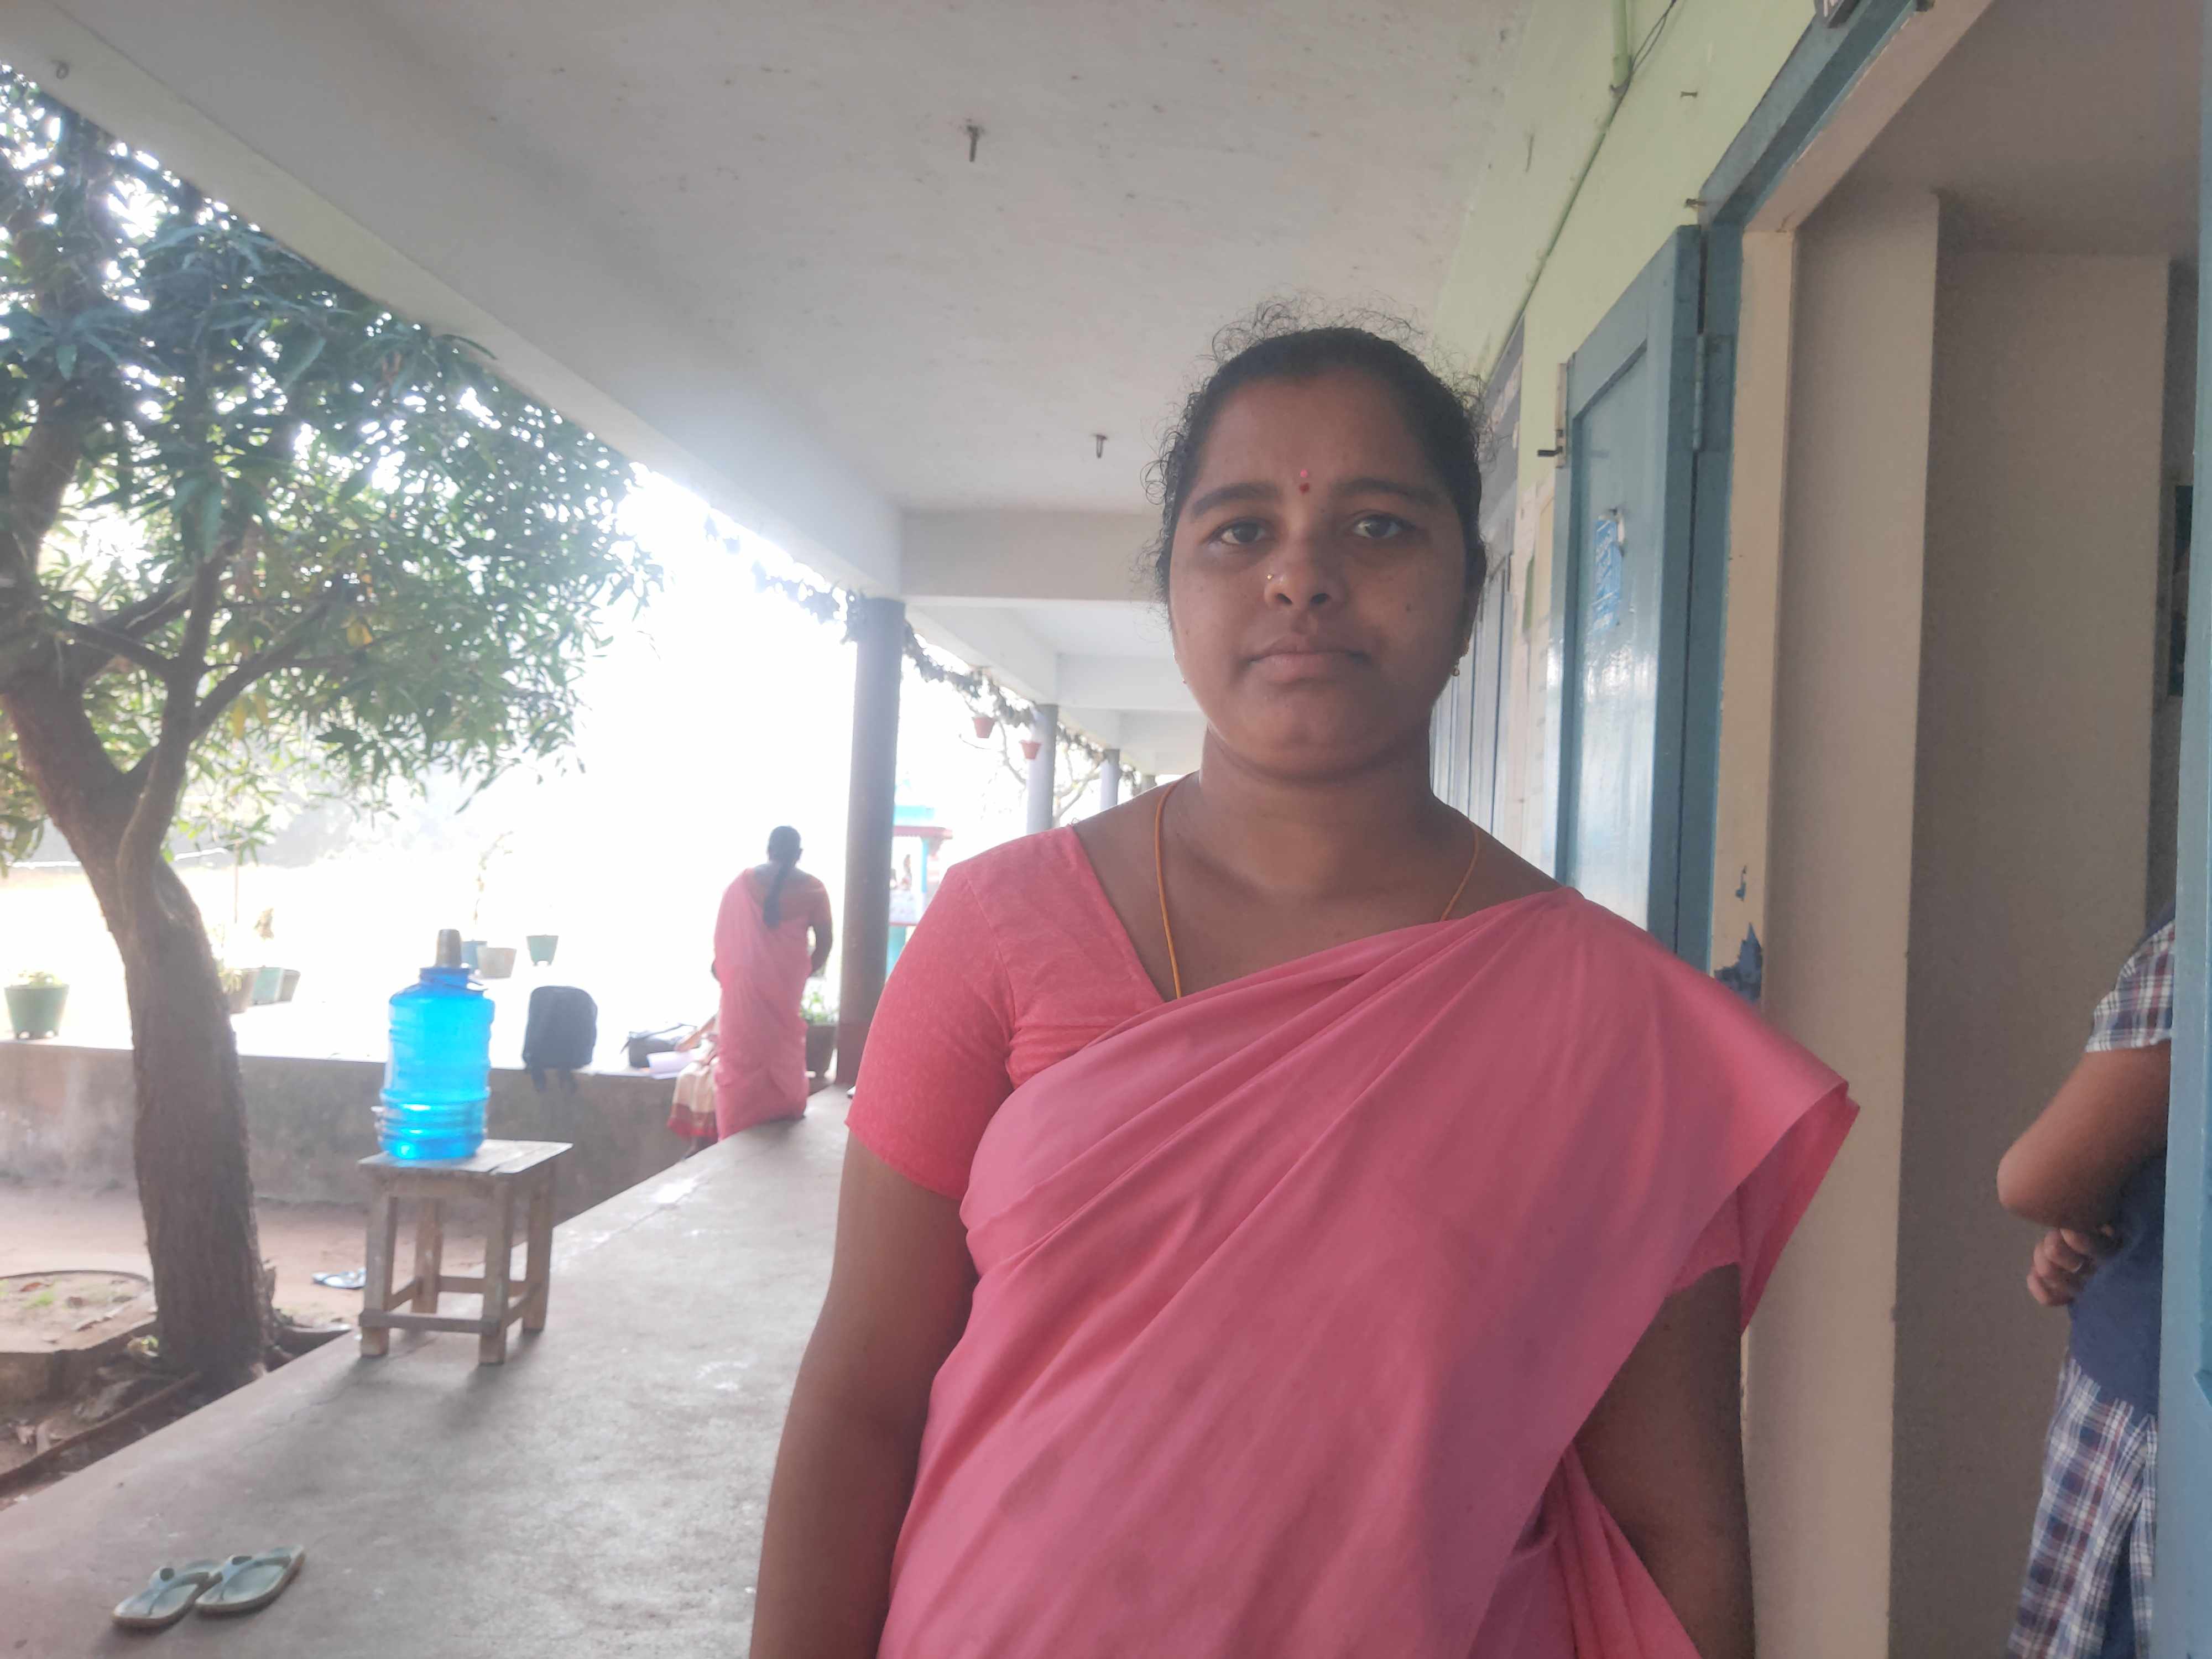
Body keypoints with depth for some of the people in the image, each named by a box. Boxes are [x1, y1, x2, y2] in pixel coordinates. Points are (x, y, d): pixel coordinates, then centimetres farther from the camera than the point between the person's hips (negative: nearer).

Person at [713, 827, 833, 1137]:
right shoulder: (812, 889, -1)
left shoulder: (742, 883, 1)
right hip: (787, 987, -1)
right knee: (784, 1063, 10)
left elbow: (722, 937, 5)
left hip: (744, 986, 1)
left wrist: (726, 975, 18)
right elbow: (824, 943, 0)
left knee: (741, 1065, 6)